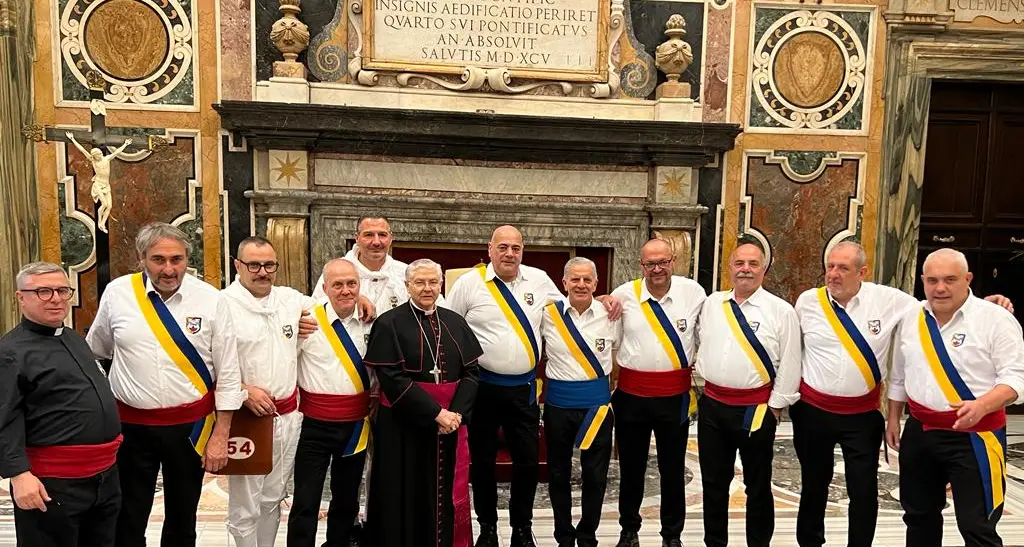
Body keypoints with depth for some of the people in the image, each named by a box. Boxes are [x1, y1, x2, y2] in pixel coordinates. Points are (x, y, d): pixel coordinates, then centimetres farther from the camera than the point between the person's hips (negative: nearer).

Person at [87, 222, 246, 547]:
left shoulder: (211, 300, -9)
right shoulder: (117, 293, -5)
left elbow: (228, 373, -6)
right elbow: (94, 354, 12)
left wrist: (221, 435, -6)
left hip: (191, 425, 0)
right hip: (131, 425, 1)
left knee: (183, 518, 17)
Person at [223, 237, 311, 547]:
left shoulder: (291, 299, 7)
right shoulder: (223, 304, -10)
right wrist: (243, 391, -17)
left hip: (288, 417, 5)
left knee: (273, 499, 19)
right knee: (245, 507, 6)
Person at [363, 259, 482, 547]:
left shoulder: (455, 323, 7)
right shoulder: (389, 324, -7)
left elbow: (471, 371, 4)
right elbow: (392, 379, -14)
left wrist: (457, 412, -12)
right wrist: (435, 413, -19)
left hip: (451, 424, 4)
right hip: (403, 426, -4)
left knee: (446, 493, 12)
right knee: (408, 499, 6)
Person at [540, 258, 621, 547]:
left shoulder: (610, 314, -2)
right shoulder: (549, 314, -5)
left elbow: (618, 351, 14)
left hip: (597, 403, 0)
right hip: (558, 403, 0)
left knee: (596, 476, 8)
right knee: (558, 474, 11)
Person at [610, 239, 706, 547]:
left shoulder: (693, 292, -3)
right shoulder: (624, 294, -4)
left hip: (675, 395, 0)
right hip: (631, 394, 0)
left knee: (673, 469, 12)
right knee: (631, 467, 13)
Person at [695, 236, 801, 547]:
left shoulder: (781, 311, -7)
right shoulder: (711, 304, 6)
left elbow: (789, 364, -7)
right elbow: (700, 345, 16)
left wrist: (775, 407, -7)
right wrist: (701, 378, 13)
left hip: (756, 408, -4)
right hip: (712, 405, 4)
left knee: (757, 486, 11)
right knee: (713, 483, 15)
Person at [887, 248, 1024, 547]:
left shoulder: (996, 319, -10)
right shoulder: (912, 318, 6)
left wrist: (981, 406, -31)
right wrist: (893, 419, 14)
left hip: (974, 436, -5)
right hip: (919, 432, 5)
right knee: (918, 514, 19)